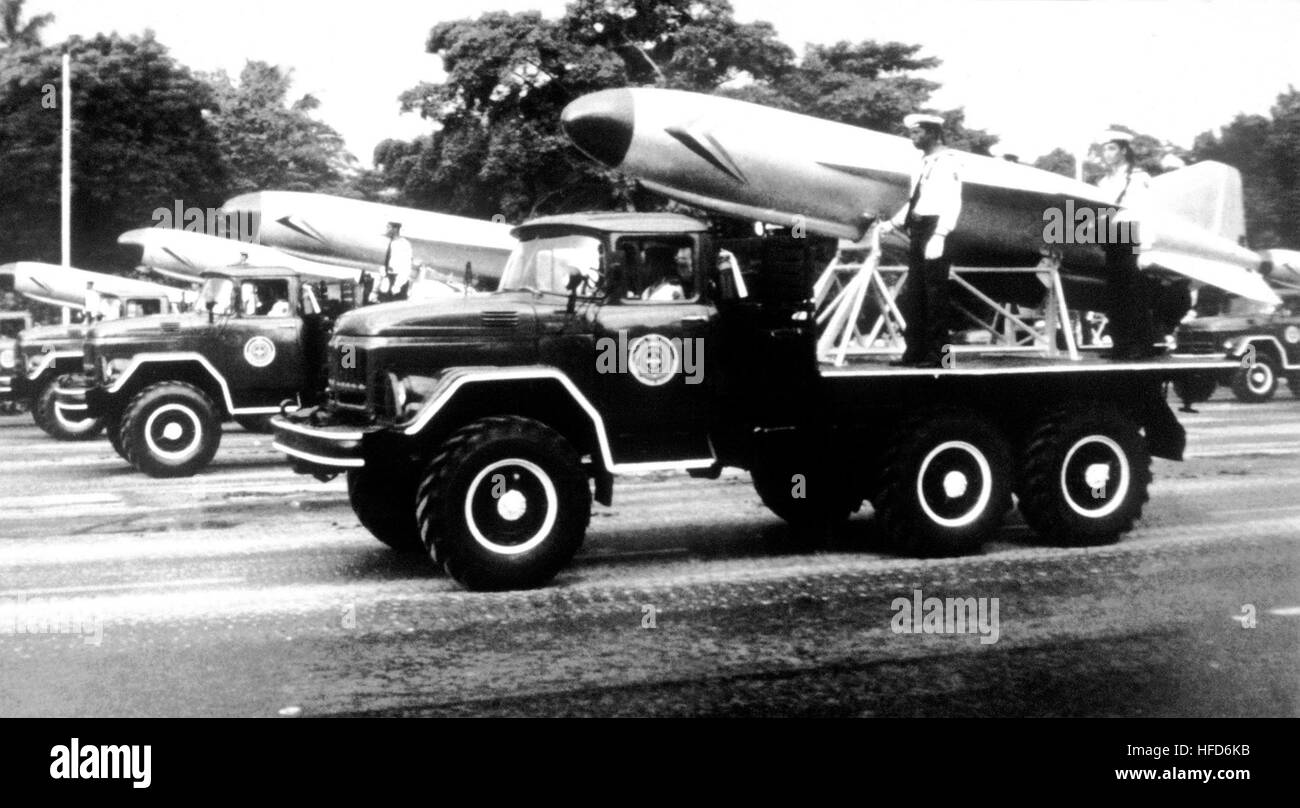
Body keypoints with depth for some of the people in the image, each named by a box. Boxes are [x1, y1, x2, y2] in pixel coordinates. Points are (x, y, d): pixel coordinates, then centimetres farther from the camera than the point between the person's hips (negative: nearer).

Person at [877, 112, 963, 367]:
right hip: (918, 230, 9)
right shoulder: (924, 161, 18)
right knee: (913, 295, 9)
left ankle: (937, 354, -1)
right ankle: (916, 351, 15)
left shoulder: (948, 160, -8)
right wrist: (893, 223, 13)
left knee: (936, 294, -5)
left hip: (936, 230, -9)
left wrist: (939, 236, -23)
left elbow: (952, 202, -16)